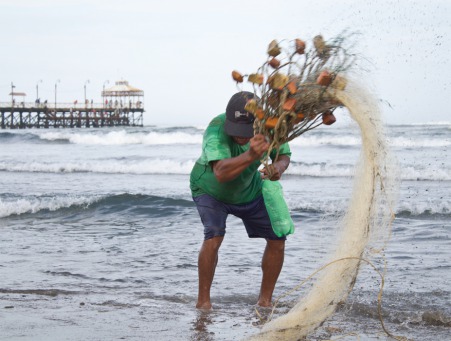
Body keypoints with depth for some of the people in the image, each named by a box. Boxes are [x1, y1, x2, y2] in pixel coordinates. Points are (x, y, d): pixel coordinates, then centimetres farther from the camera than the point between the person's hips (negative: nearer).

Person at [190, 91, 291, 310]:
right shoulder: (216, 130, -41)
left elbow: (284, 155, -10)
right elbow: (221, 173, -55)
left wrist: (278, 167, -35)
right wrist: (251, 155, -72)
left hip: (249, 190, 4)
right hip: (210, 190, -4)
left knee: (277, 236, -3)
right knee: (214, 235, -27)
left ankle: (265, 300, 13)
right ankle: (203, 300, -12)